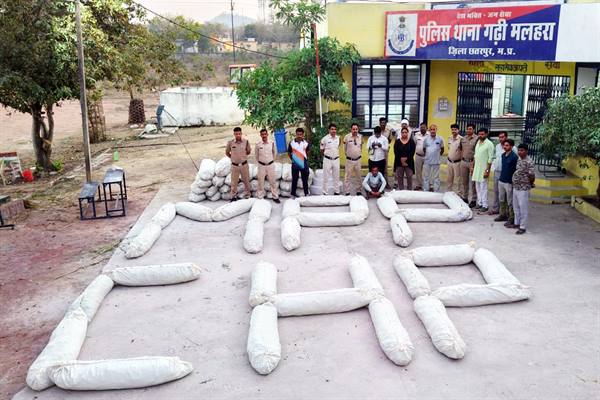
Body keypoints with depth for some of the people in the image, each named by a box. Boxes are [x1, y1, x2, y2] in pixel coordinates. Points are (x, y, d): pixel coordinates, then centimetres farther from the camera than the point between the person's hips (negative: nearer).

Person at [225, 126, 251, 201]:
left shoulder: (246, 142, -10)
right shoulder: (230, 143, -11)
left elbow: (248, 151, 7)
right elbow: (227, 153, 6)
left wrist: (242, 156, 9)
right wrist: (233, 157, 10)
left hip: (244, 164, 1)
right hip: (234, 165, -1)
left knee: (246, 181, 12)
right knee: (234, 182, 9)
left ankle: (247, 195, 26)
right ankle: (233, 196, 22)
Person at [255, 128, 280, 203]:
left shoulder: (272, 143, -5)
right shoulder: (258, 145, -7)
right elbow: (256, 155, 8)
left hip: (270, 165, 1)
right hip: (261, 165, -1)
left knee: (273, 182, 7)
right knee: (261, 182, 6)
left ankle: (275, 197, 16)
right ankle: (260, 197, 17)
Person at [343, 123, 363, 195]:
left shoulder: (360, 137, -1)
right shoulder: (347, 137, -9)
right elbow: (345, 148, 4)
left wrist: (360, 154, 13)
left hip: (358, 159, 3)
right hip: (349, 160, -3)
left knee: (358, 176, 12)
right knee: (348, 176, 0)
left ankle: (358, 191, 23)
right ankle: (347, 192, 7)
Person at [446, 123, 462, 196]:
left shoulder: (461, 139, -13)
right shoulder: (449, 138, 9)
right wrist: (449, 157, 15)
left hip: (457, 162, -6)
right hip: (450, 161, 6)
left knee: (458, 180, -1)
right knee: (449, 179, 15)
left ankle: (460, 194, 6)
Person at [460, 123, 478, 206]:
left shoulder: (476, 139, -8)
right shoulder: (463, 139, 11)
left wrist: (474, 163, -17)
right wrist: (462, 159, 10)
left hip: (472, 162, -6)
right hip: (464, 161, 6)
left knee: (473, 182, -1)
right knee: (464, 181, 14)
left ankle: (473, 200, 6)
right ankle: (465, 197, 27)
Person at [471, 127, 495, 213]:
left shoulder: (489, 144, -12)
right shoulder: (478, 142, 11)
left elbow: (490, 159, -14)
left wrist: (487, 170, -18)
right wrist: (473, 167, 16)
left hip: (483, 169, -7)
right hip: (476, 168, 7)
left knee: (483, 187, -4)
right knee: (478, 187, 12)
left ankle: (484, 205, 1)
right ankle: (479, 203, 20)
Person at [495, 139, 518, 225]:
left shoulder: (514, 157, -15)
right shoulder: (503, 155, 8)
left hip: (509, 182, -8)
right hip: (501, 181, 8)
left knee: (510, 202, 1)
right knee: (501, 200, 17)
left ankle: (511, 219, 9)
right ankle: (502, 215, 30)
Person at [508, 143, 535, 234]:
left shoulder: (529, 162, -18)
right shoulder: (518, 160, 9)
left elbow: (532, 175, -20)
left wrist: (531, 183, -4)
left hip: (523, 189, -9)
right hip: (515, 187, 9)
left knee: (523, 208, 0)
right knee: (516, 207, 19)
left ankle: (523, 227, 8)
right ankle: (517, 223, 33)